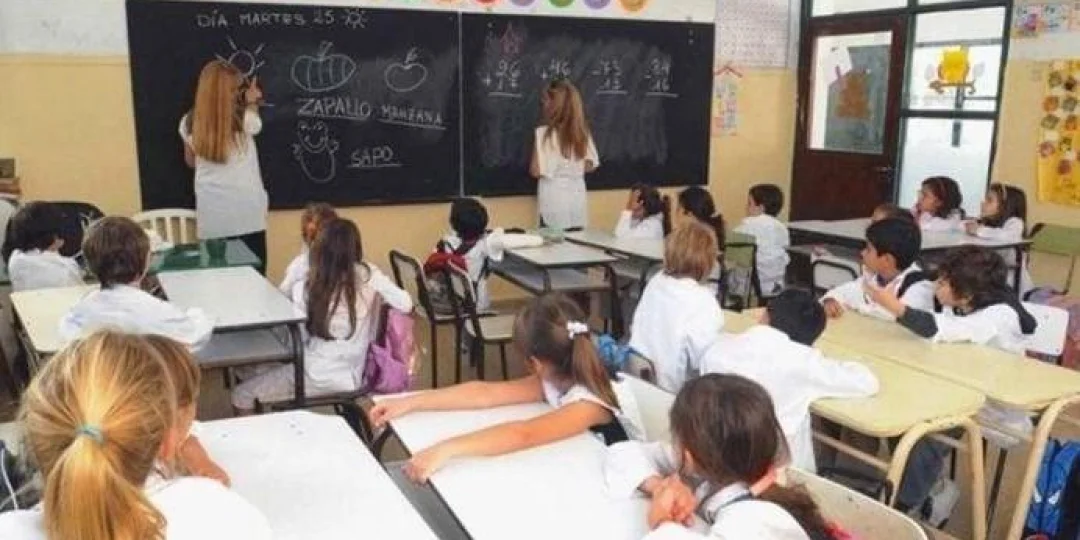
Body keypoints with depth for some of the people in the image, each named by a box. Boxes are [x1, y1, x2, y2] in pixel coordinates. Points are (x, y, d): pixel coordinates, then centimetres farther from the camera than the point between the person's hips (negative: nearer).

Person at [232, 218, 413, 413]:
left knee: (241, 395, 14)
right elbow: (406, 305, -10)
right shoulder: (369, 274, -11)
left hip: (318, 377, -5)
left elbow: (299, 339, -8)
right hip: (352, 376, 5)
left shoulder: (304, 288, -16)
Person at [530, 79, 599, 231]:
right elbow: (590, 165, 7)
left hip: (554, 200, -4)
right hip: (577, 199, 5)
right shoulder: (582, 132, 1)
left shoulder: (544, 133, -12)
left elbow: (535, 171, -11)